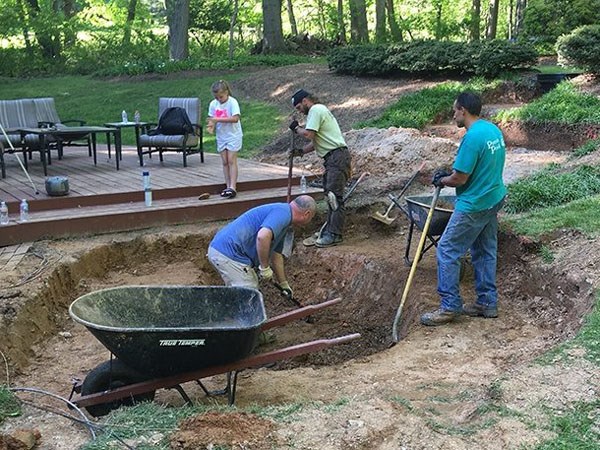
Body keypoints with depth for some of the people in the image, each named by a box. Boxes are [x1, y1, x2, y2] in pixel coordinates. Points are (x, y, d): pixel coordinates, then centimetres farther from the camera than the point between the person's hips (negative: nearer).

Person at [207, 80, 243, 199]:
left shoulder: (232, 102, -16)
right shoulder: (213, 104, -1)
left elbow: (235, 118, -27)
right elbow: (211, 119, 4)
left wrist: (217, 119, -29)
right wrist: (211, 126, -20)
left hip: (233, 136, -5)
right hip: (221, 136, 5)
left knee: (231, 160, -8)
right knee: (224, 162, 7)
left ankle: (233, 187, -10)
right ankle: (228, 186, 12)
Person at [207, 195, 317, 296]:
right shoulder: (283, 212, -10)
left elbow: (276, 255, 32)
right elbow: (262, 236, -30)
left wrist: (284, 285, 38)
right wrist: (265, 267, -17)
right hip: (230, 254, -10)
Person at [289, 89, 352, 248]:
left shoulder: (316, 110, -8)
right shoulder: (319, 110, 25)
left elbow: (308, 134, -20)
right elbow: (316, 141, 25)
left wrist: (296, 128, -1)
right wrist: (301, 151, 13)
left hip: (337, 157, -11)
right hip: (333, 159, 11)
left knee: (334, 196, -12)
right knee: (330, 194, 13)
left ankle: (334, 235, -12)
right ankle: (330, 229, 19)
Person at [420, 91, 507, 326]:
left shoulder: (472, 137, -22)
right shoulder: (494, 130, 8)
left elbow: (460, 179, -20)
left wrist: (441, 180, 1)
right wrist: (450, 174, 13)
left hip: (474, 206, -10)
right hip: (494, 200, 10)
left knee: (447, 251, -2)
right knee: (486, 251, 16)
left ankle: (450, 306, 2)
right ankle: (488, 302, 24)